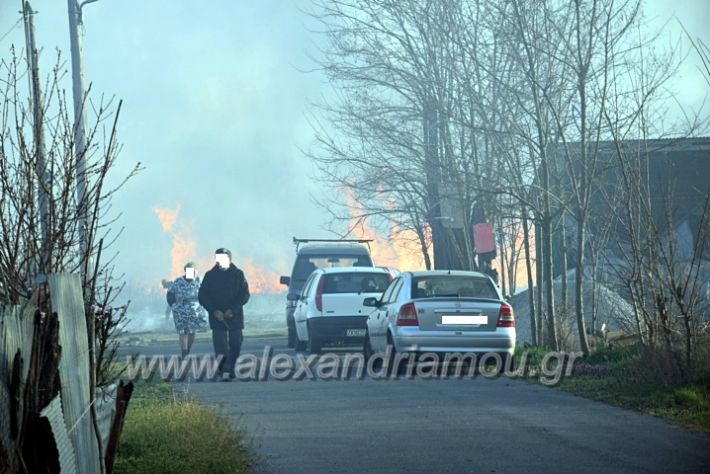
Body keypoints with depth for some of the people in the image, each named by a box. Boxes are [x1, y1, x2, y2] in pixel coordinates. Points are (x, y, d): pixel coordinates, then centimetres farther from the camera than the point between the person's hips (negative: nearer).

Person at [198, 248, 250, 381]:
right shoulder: (210, 276, 5)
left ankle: (230, 369, 18)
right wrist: (214, 311, -10)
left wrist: (233, 309, -12)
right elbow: (202, 297, 4)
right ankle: (224, 371, -17)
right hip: (217, 316, -1)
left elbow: (245, 295, 1)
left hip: (235, 316, 1)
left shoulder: (238, 274, 4)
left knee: (235, 345, 3)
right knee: (220, 344, -11)